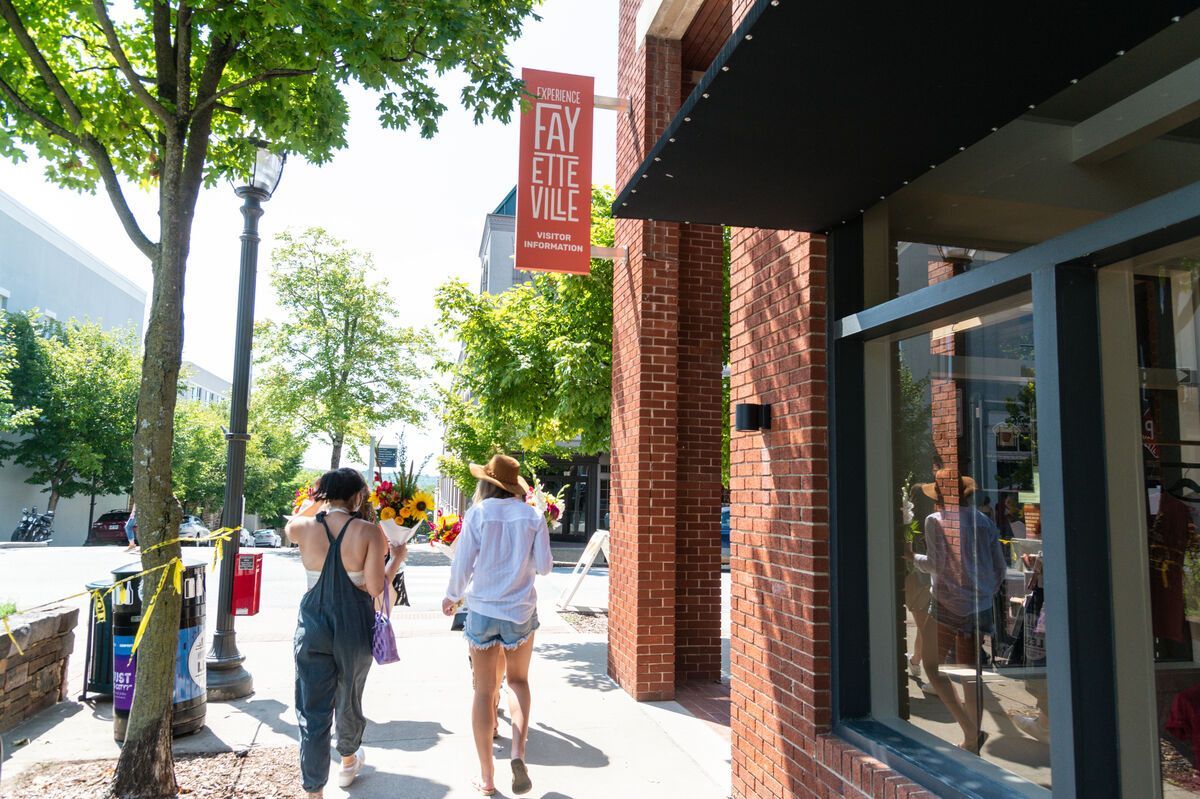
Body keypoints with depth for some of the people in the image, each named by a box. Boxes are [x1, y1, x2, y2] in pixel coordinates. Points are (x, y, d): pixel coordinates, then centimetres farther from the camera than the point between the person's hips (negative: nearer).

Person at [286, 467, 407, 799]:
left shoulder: (303, 528, -8)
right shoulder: (369, 532, -15)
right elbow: (375, 587, -17)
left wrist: (316, 502, 20)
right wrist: (396, 558, -2)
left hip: (313, 627, 1)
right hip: (355, 628, 0)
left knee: (312, 710, 8)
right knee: (349, 699, 22)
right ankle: (349, 761, 46)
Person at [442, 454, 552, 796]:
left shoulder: (477, 513, -8)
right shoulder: (533, 517, -4)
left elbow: (462, 564, -6)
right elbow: (544, 566, 0)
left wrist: (452, 596, 12)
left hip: (482, 611, -1)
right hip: (521, 612, 1)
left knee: (484, 691, 10)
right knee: (518, 680, 21)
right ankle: (518, 753, 1)